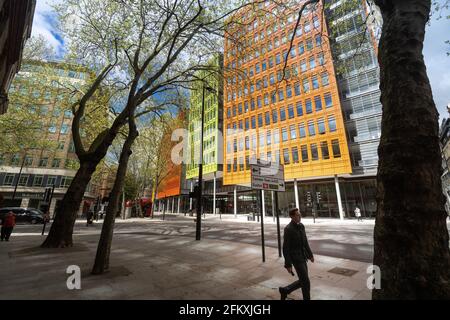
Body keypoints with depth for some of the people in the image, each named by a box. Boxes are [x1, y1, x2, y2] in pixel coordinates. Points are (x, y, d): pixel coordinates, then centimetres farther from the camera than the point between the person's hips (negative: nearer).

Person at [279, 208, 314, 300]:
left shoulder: (301, 226, 4)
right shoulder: (288, 229, -21)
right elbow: (285, 248, -18)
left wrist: (310, 254, 19)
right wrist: (288, 265, -17)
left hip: (302, 257, 8)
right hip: (295, 258, -8)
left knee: (303, 281, 15)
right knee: (306, 282, 1)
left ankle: (285, 290, 32)